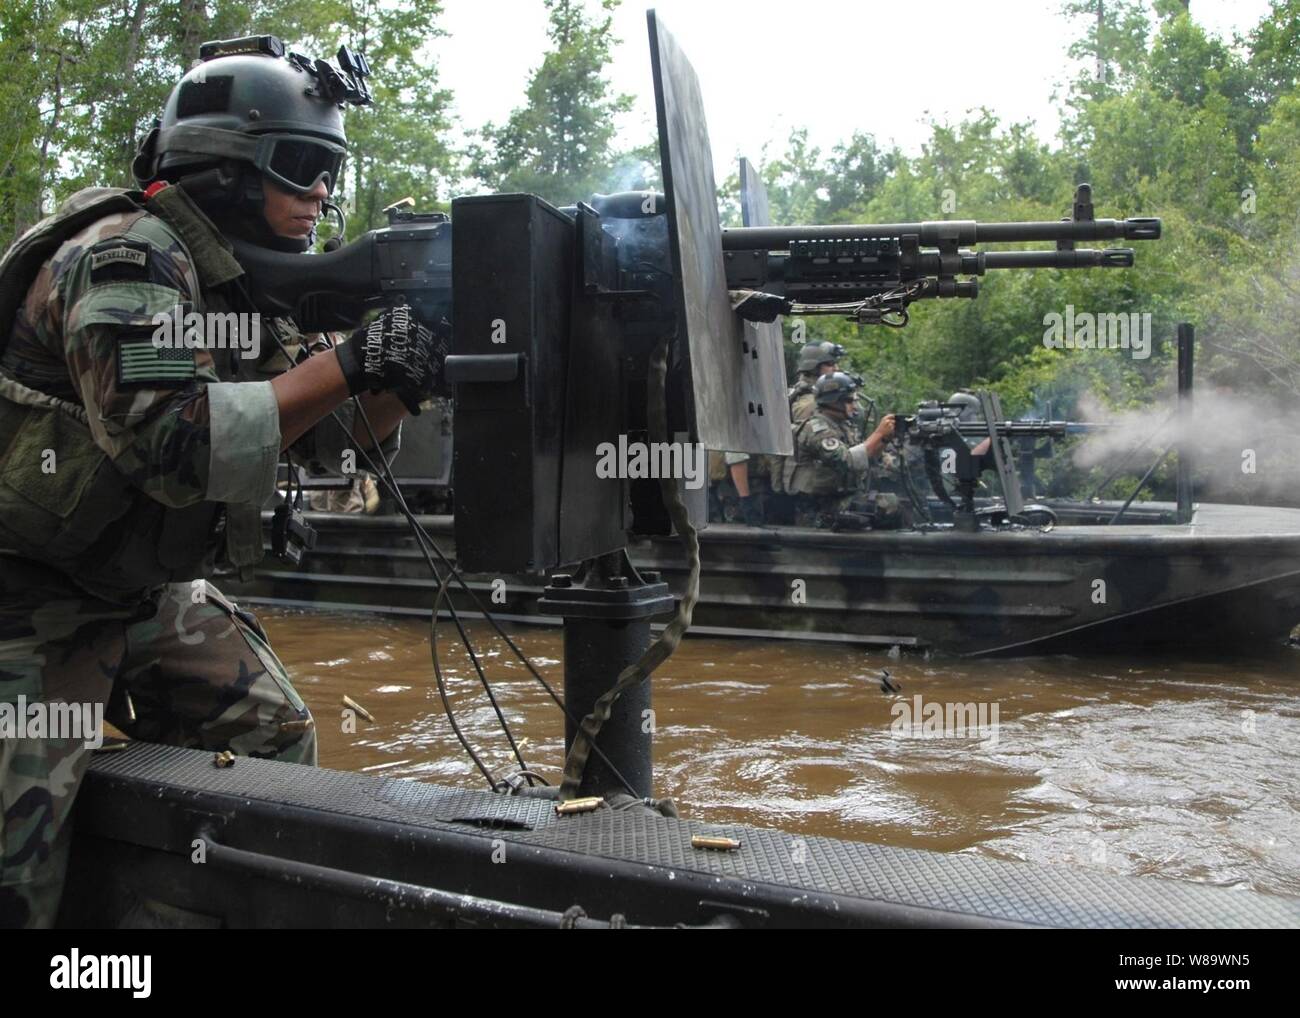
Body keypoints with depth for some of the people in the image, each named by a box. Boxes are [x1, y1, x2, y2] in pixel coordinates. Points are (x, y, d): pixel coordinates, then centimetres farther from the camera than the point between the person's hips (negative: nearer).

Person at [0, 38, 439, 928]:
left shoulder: (249, 284, 6)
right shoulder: (131, 255, -20)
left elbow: (340, 438, 7)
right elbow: (167, 442, -35)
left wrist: (409, 365, -11)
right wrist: (350, 363, -34)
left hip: (154, 591, 9)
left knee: (278, 746, 10)